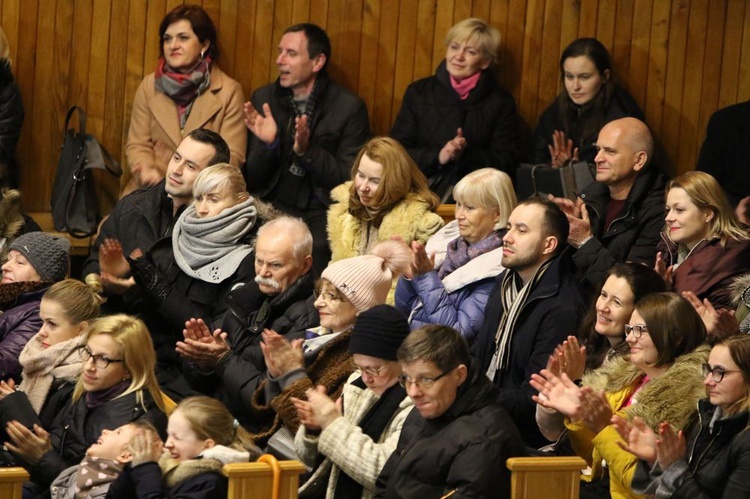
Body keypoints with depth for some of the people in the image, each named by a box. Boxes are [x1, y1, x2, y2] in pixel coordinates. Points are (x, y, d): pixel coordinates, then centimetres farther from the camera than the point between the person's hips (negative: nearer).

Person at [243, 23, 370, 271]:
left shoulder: (350, 108, -1)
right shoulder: (263, 99, 8)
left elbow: (350, 180, -4)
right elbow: (253, 180, 9)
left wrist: (307, 150, -18)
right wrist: (267, 144, -12)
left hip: (322, 212, -2)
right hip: (273, 208, 2)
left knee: (315, 248, -33)